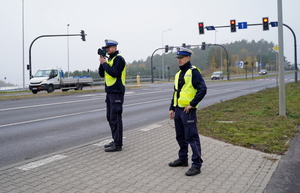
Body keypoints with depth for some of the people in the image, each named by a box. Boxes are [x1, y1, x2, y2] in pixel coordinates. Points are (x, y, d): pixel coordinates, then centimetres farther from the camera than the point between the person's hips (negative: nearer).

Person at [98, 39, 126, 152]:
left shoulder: (118, 59, -9)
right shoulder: (110, 59, 18)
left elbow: (114, 73, -23)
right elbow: (101, 74, 15)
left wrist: (105, 63, -12)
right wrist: (102, 63, 0)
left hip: (116, 92, -10)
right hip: (110, 92, 10)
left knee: (115, 118, -9)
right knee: (110, 117, 14)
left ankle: (118, 145, -5)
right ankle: (115, 140, 24)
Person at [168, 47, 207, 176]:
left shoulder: (193, 72, -9)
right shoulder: (178, 74, 16)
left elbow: (202, 89, -19)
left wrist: (192, 104, -18)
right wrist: (172, 108, 17)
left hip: (188, 110, -9)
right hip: (178, 109, 9)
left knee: (192, 137, -7)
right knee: (180, 136, 17)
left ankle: (196, 165, -1)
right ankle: (183, 159, 31)